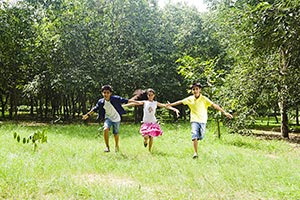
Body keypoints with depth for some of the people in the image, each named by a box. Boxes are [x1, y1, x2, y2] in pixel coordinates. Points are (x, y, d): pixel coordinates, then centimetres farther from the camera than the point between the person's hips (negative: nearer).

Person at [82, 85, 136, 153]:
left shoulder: (115, 98, -22)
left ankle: (116, 146, 41)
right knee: (105, 129, -26)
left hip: (116, 119, -1)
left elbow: (124, 100, -14)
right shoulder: (101, 102, -14)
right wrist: (88, 115, 6)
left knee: (116, 134, 11)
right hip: (108, 118, 1)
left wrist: (134, 101, -18)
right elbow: (95, 109, 1)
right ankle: (107, 147, -13)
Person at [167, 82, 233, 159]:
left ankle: (196, 139, 41)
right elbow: (180, 102, 10)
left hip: (203, 121, 0)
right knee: (194, 135, -16)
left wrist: (224, 112, -24)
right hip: (194, 120, 0)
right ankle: (195, 153, -10)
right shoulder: (190, 99, -3)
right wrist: (171, 104, 17)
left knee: (201, 137, 4)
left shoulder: (204, 99, -11)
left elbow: (214, 105, -17)